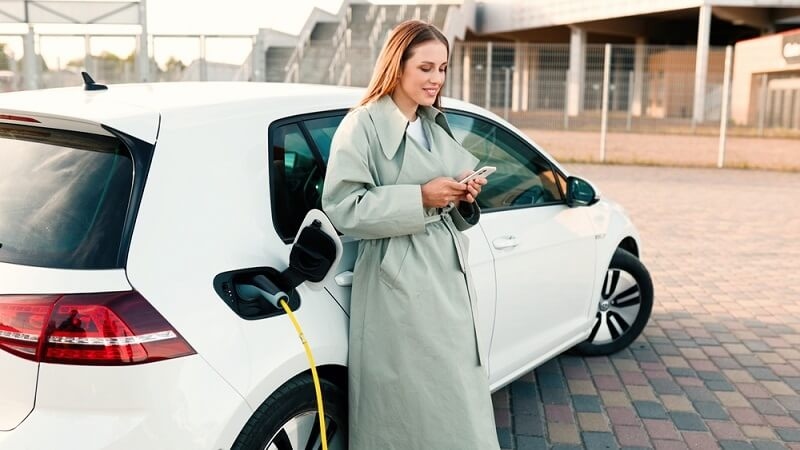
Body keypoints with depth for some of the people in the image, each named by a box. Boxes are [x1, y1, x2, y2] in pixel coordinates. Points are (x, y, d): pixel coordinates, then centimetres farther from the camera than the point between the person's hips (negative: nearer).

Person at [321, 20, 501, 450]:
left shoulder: (437, 127, 16)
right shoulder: (363, 125, -8)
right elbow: (344, 207, -15)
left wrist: (463, 198, 0)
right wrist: (420, 197, -19)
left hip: (450, 277, 7)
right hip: (398, 287, -7)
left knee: (458, 398, 11)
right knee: (408, 401, 0)